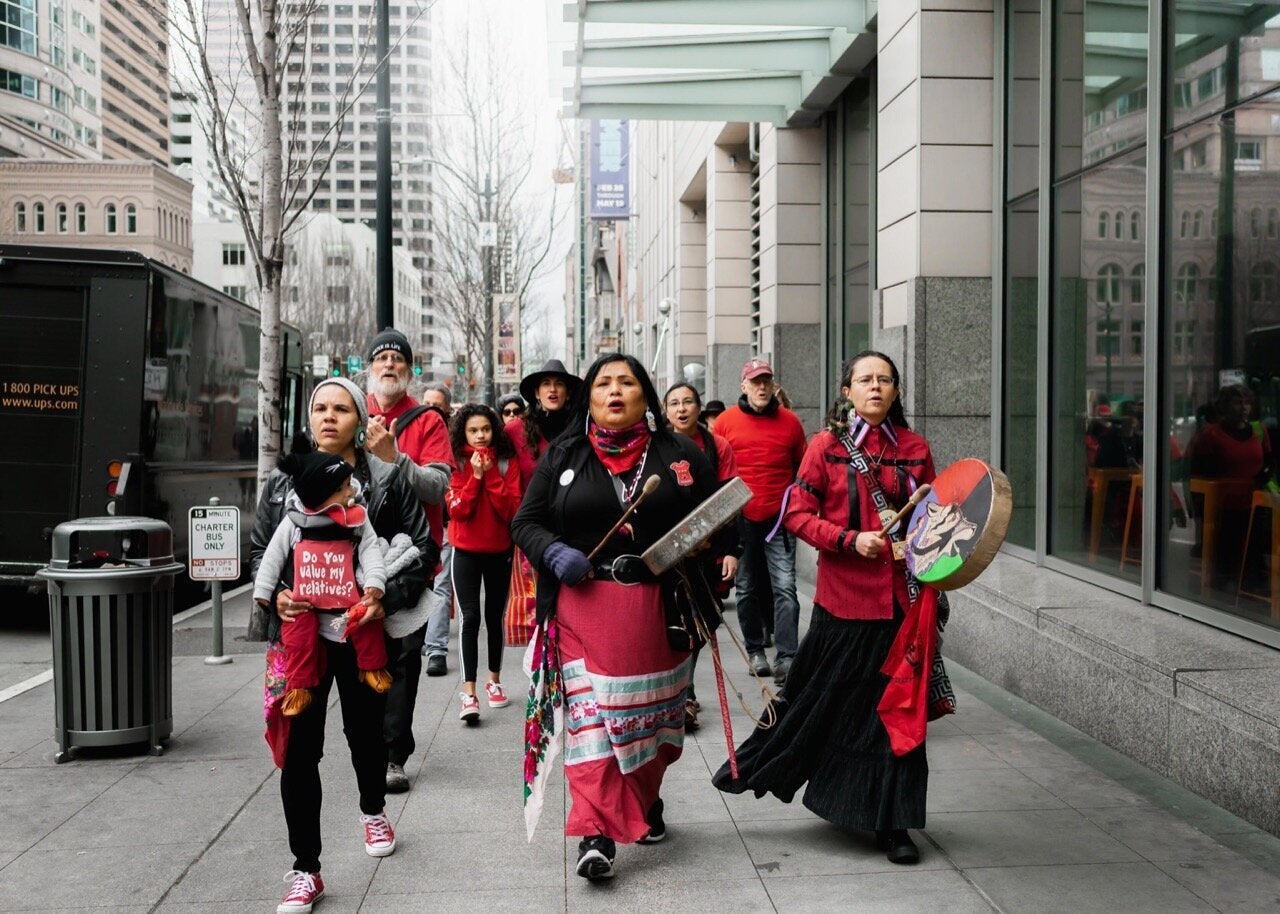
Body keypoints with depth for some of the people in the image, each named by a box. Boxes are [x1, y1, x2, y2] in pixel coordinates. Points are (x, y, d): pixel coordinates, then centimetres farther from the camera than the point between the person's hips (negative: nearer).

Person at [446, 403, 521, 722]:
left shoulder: (507, 462, -1)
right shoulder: (456, 463, -3)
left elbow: (511, 510, -11)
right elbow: (457, 510, -12)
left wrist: (491, 475, -17)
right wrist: (475, 476, -19)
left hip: (499, 551, 2)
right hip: (466, 551, -2)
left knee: (494, 616, 12)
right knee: (470, 617, -9)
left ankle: (494, 680, 28)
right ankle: (468, 692, -10)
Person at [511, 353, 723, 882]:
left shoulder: (680, 455, 7)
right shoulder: (562, 456, 7)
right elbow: (525, 522, 7)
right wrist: (555, 553, -13)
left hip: (656, 607, 1)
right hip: (584, 605, -1)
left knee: (652, 712, 13)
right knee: (591, 714, -9)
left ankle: (644, 805, 35)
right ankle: (597, 834, -8)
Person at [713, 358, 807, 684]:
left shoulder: (789, 421, 3)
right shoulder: (726, 421, 1)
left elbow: (803, 468, 13)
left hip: (779, 517, -1)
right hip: (740, 519, 1)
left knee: (785, 587, -9)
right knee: (747, 588, 12)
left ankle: (785, 659, -9)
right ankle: (755, 650, 25)